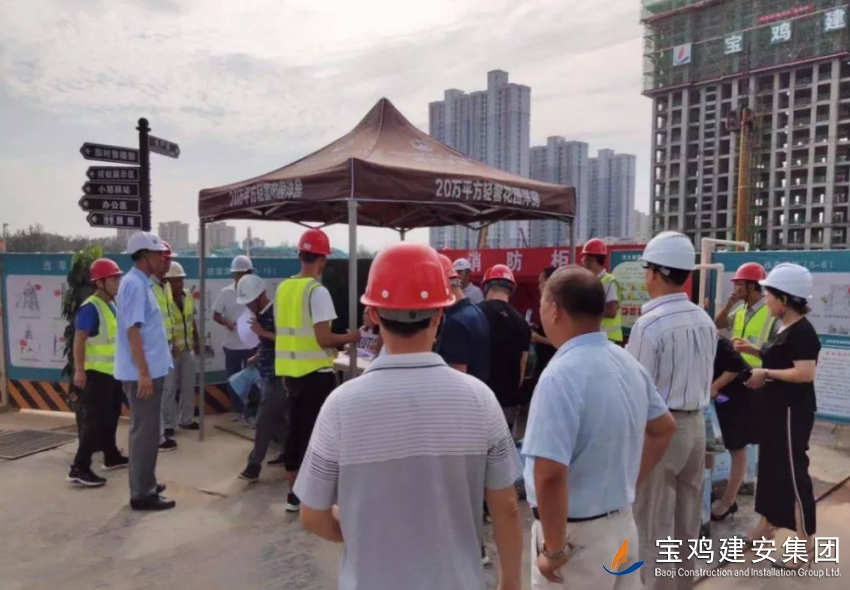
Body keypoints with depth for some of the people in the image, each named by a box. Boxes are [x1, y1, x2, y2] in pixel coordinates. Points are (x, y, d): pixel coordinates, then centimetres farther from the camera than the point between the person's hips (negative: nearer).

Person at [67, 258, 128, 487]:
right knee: (95, 421, -8)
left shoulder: (111, 305, 11)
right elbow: (79, 340, -23)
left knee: (111, 417, 19)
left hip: (112, 371, 9)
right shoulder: (90, 308, -18)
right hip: (97, 373, -9)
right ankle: (79, 468, -2)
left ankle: (112, 456, 32)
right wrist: (79, 370, -28)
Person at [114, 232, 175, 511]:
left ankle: (145, 484, 29)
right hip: (142, 372, -10)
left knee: (145, 429, 17)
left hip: (150, 369, 10)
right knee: (145, 431, -3)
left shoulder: (143, 283, 13)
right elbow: (132, 331, -22)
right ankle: (142, 493, 6)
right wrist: (143, 373, -24)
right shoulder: (134, 284, -16)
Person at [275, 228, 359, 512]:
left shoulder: (283, 288, 6)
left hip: (290, 371, 7)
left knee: (296, 429, 15)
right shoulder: (317, 291, -16)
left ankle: (294, 493, 24)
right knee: (314, 432, 3)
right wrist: (348, 337, -3)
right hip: (316, 372, -7)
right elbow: (323, 338, -20)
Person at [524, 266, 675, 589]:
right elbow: (664, 428, 17)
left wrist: (554, 549, -19)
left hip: (577, 534, -7)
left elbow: (550, 474, -31)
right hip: (622, 523, 8)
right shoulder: (629, 363, 2)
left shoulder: (561, 375, -25)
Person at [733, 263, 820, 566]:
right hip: (774, 410, 10)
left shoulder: (802, 332, -19)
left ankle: (805, 546, 10)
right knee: (769, 466, 18)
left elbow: (805, 373, -28)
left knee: (793, 472, -2)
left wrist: (765, 373, -19)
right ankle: (766, 527, 32)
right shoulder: (783, 328, 9)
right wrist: (754, 351, 6)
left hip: (792, 412, -10)